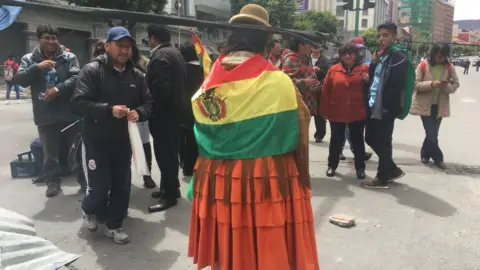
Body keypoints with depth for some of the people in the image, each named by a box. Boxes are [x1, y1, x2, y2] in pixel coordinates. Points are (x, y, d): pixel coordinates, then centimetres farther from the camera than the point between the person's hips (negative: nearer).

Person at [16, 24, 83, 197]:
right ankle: (53, 182, 28)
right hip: (45, 116, 1)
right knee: (50, 152, 12)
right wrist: (37, 67, -18)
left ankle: (85, 179, 25)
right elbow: (19, 80, -4)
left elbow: (76, 78, -9)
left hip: (70, 113, -1)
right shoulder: (29, 59, 7)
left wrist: (58, 89, -21)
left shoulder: (69, 57, 3)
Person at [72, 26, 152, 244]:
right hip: (96, 140, -4)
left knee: (122, 186, 8)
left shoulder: (136, 75, 6)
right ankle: (89, 210, 33)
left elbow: (148, 102, 9)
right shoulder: (92, 70, -9)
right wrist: (109, 110, -28)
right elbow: (79, 102, -17)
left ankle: (114, 225, 27)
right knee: (100, 186, -2)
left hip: (123, 140, 5)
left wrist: (139, 113, -14)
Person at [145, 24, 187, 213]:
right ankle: (170, 187, 28)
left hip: (163, 112, -10)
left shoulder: (160, 55, -16)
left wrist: (153, 110, -16)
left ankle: (169, 195, 2)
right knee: (170, 151, 17)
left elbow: (160, 88, -24)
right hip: (175, 109, 10)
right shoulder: (175, 53, 15)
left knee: (164, 153, -5)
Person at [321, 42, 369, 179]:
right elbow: (326, 91, -2)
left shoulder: (364, 68, 0)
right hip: (337, 113, 0)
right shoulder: (333, 70, -1)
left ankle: (360, 167, 20)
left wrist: (368, 81, -15)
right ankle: (332, 165, 26)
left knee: (357, 140, 9)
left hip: (357, 113, 0)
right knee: (336, 140, 11)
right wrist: (325, 111, -5)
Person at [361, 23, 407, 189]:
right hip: (373, 106, 8)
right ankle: (392, 170, 29)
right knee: (371, 139, 14)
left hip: (386, 108, -8)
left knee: (383, 142, 1)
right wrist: (373, 63, -1)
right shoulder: (380, 56, 16)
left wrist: (386, 105, -19)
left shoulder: (399, 57, -9)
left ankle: (383, 177, 15)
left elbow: (396, 85, -17)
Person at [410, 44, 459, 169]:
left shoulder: (449, 67, 0)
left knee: (433, 133, 11)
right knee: (431, 134, -6)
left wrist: (447, 86, -19)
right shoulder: (423, 65, -8)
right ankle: (438, 158, 13)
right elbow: (415, 84, -12)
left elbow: (456, 85, 3)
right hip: (425, 105, -3)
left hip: (440, 106, 3)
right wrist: (431, 84, -26)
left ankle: (425, 154, 32)